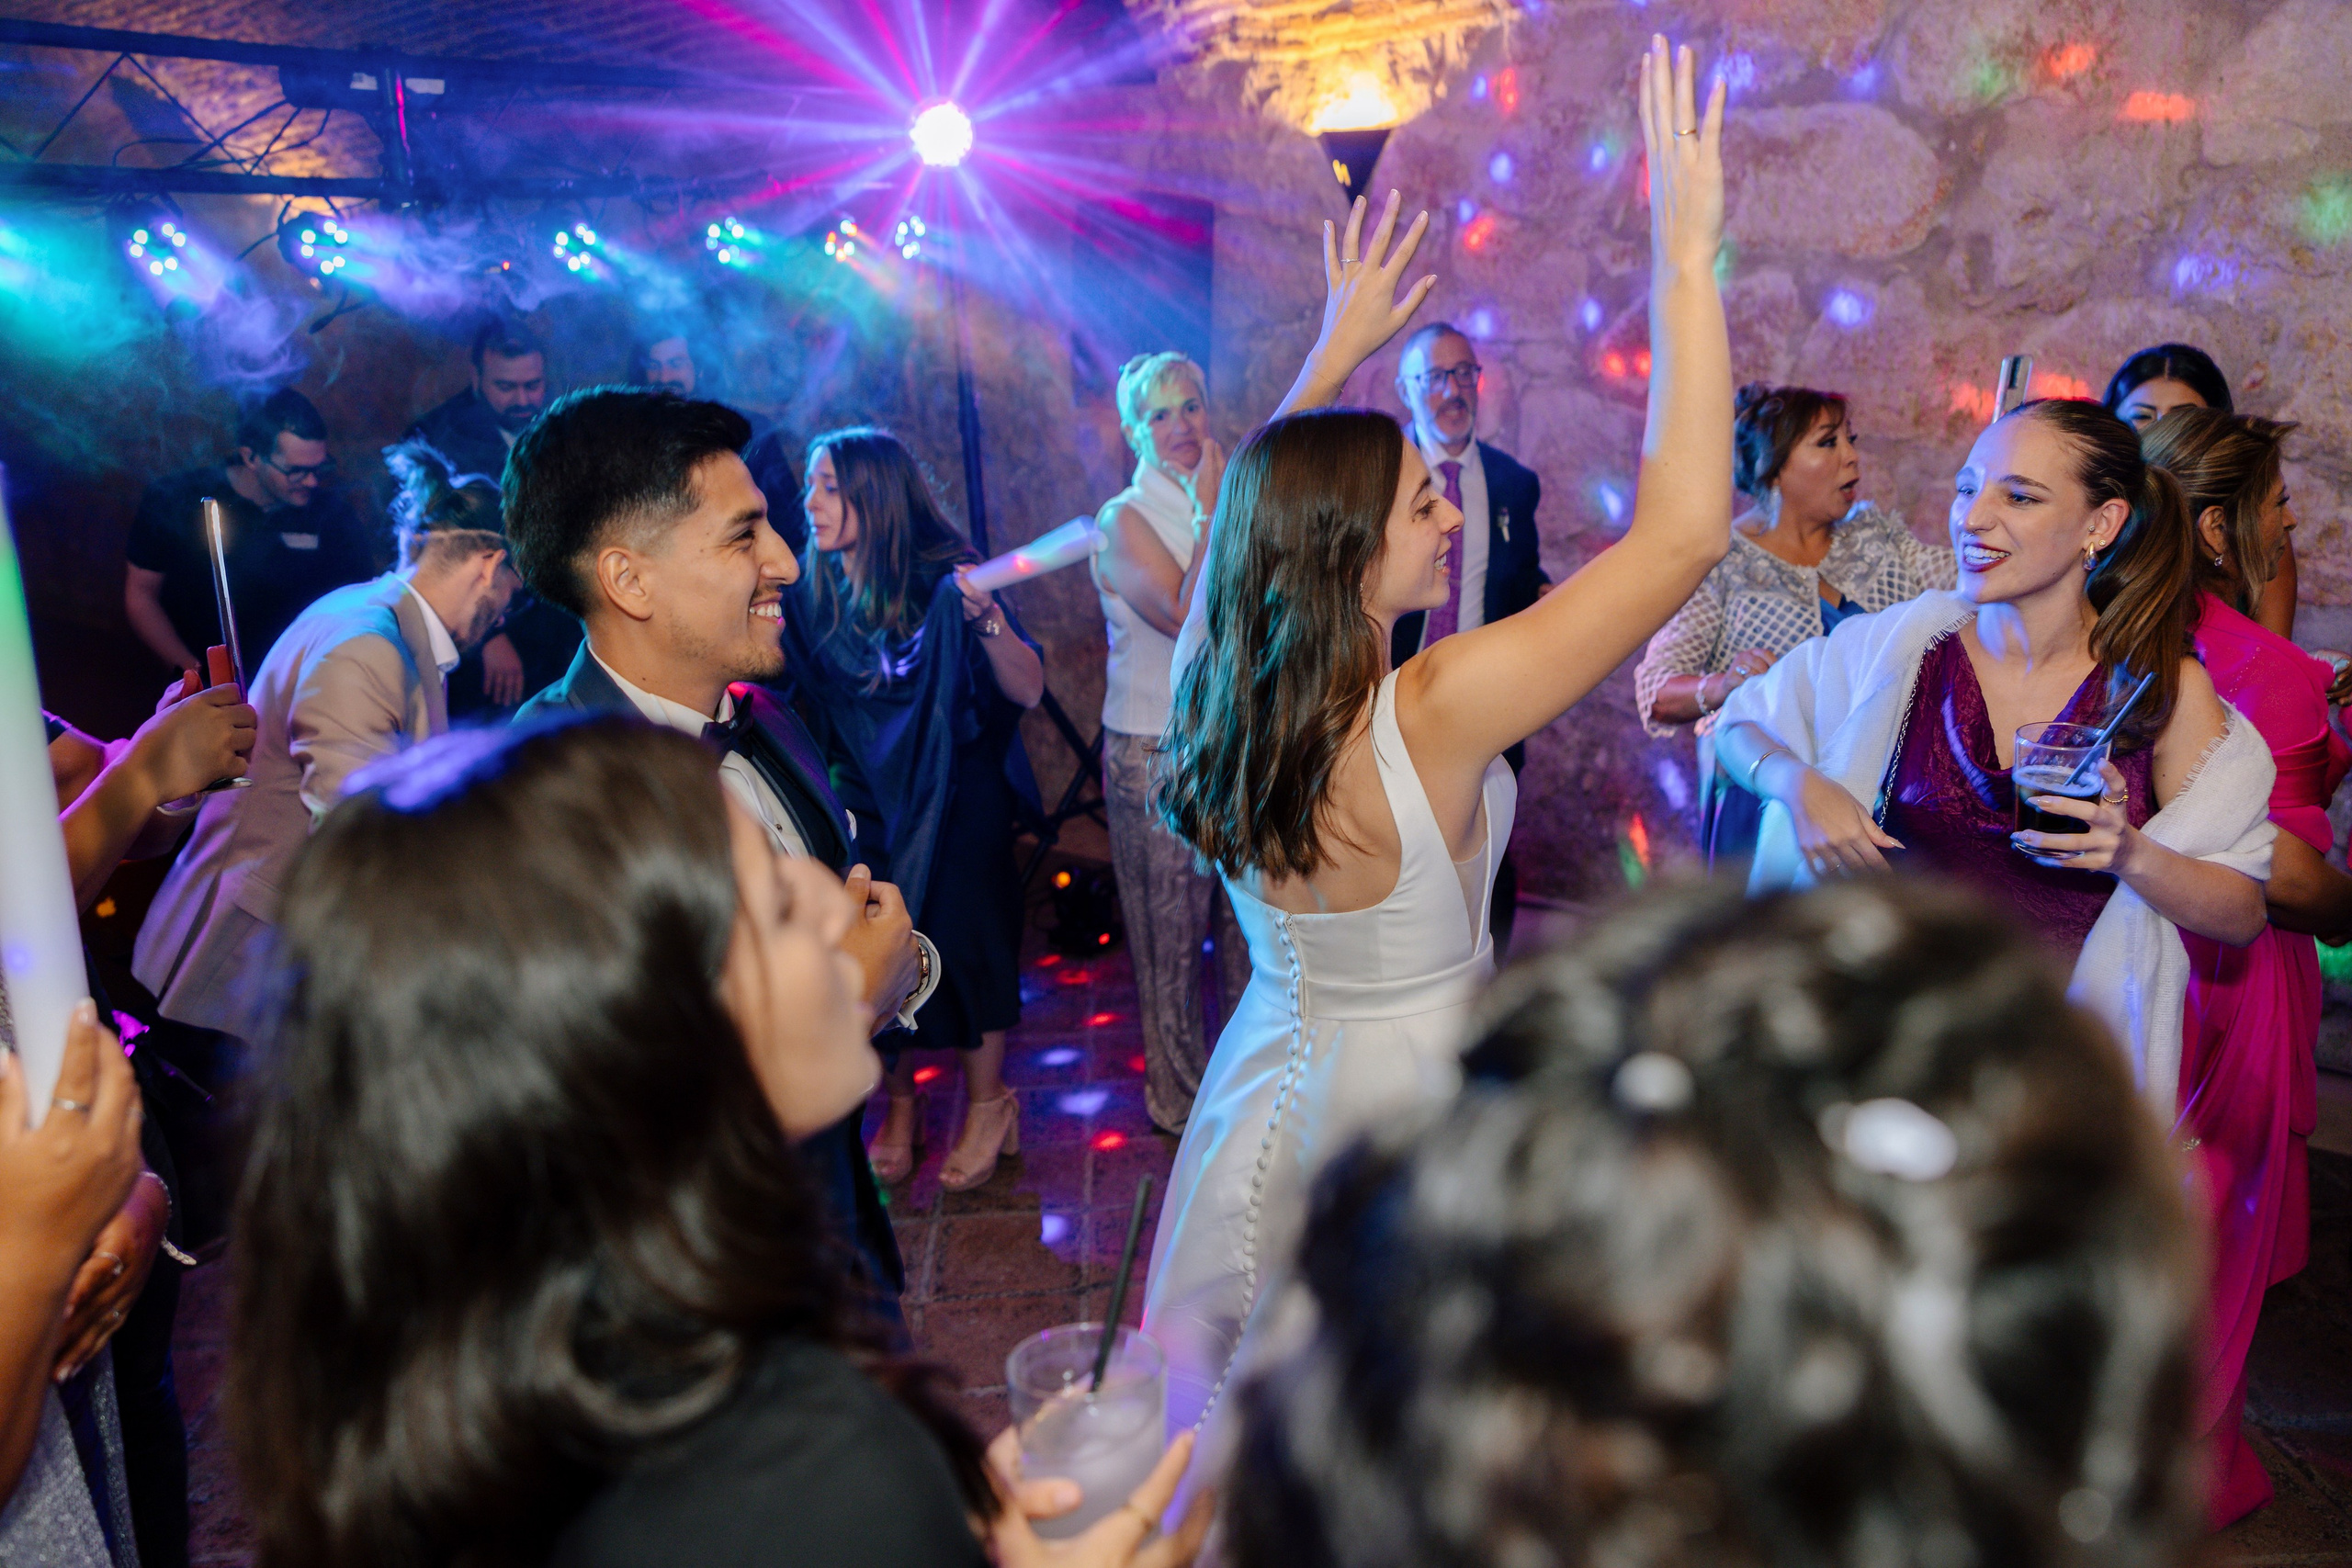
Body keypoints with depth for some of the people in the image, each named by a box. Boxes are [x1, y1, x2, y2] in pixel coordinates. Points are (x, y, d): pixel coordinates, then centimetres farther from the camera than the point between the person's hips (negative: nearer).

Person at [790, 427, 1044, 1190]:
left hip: (955, 800, -4)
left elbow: (1027, 689, -23)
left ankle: (986, 1104, 26)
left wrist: (984, 616, -39)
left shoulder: (943, 580, -17)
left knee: (959, 938, 4)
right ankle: (899, 1105, 28)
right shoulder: (813, 592, -4)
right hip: (865, 799, 4)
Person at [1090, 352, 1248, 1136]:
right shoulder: (1124, 519, -8)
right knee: (1171, 934, 5)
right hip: (1157, 753, -5)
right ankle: (1181, 1095, 21)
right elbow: (1188, 615, -22)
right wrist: (1209, 514, -17)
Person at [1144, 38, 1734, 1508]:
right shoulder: (1430, 714, -29)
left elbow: (1263, 505, 12)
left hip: (1267, 1084, 7)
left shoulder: (1223, 689, -10)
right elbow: (1686, 526, -30)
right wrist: (1687, 255, -26)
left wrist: (1337, 349, 17)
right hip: (1398, 1109, -6)